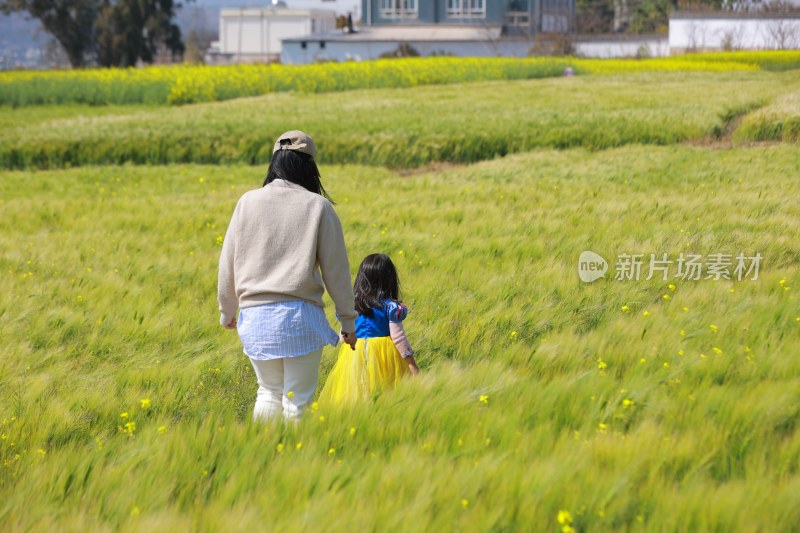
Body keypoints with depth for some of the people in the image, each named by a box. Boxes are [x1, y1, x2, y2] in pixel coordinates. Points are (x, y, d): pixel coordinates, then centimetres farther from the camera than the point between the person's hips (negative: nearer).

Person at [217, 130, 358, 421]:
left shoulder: (248, 202, 4)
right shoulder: (319, 207, -1)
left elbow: (228, 262, 9)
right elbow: (336, 269, 1)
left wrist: (227, 310, 23)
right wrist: (348, 320, 10)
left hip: (256, 318, 3)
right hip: (301, 317, -3)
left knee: (269, 393, 19)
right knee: (298, 401, 5)